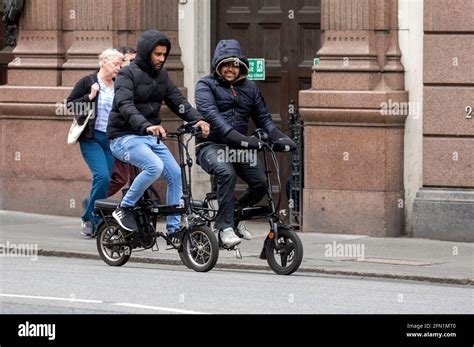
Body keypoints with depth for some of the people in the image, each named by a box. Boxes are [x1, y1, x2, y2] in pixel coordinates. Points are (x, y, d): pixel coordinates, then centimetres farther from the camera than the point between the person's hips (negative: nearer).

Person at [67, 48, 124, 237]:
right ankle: (90, 219, -10)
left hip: (111, 139, 5)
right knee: (102, 176, -19)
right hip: (92, 138, -5)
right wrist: (90, 97, -13)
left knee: (104, 180, 3)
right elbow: (70, 104, -2)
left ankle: (91, 221, 13)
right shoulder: (87, 82, 0)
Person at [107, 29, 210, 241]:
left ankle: (173, 229, 4)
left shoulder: (161, 75, 11)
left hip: (151, 137, 7)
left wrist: (197, 119, -16)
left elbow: (177, 100, 4)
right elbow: (126, 106, -29)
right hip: (125, 137, -7)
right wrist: (146, 126, -46)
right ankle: (124, 209, -14)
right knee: (155, 166, -31)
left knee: (176, 175, -5)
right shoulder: (128, 75, -13)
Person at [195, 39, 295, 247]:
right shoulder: (206, 85, -2)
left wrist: (278, 137, -8)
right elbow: (210, 113, -19)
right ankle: (225, 226, -29)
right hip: (211, 146, -6)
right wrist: (233, 135, -35)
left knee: (260, 183, -14)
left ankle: (236, 214, 15)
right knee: (227, 173, -36)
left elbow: (263, 117, 14)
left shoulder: (249, 88, 16)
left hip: (239, 148, 6)